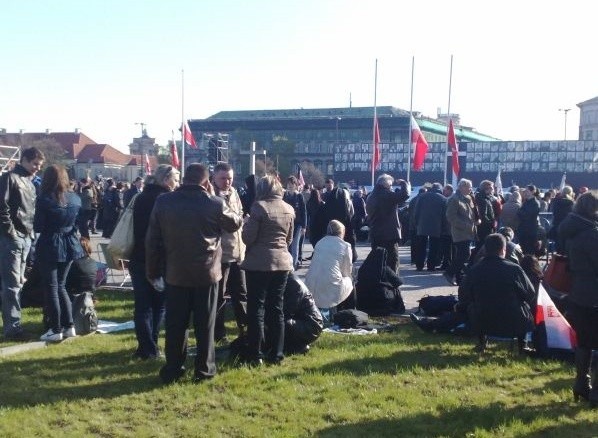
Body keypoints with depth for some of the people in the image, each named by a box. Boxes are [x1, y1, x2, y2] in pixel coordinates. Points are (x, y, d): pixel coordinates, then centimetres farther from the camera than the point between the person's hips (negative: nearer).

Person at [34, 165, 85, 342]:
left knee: (51, 288, 3)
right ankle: (69, 326, 14)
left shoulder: (44, 200, -14)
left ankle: (56, 330, 4)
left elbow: (38, 227, -10)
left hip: (49, 246, -5)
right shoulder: (75, 199, 3)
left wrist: (49, 226, 9)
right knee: (61, 286, 17)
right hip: (69, 245, 5)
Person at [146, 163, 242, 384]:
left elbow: (152, 240, 0)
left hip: (174, 274, 2)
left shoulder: (163, 201, -3)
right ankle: (204, 369, 15)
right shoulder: (214, 203, -11)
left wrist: (152, 272, 8)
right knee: (205, 324, 9)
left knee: (175, 324, 9)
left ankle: (172, 370, 16)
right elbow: (235, 224, 8)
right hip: (206, 273, -2)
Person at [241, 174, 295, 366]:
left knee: (256, 309, 1)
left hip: (259, 263, -5)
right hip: (282, 262, 5)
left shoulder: (259, 206, -11)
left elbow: (248, 238, -12)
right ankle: (276, 354, 13)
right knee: (276, 308, 10)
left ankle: (255, 355, 2)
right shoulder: (289, 209, 7)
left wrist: (247, 222, 6)